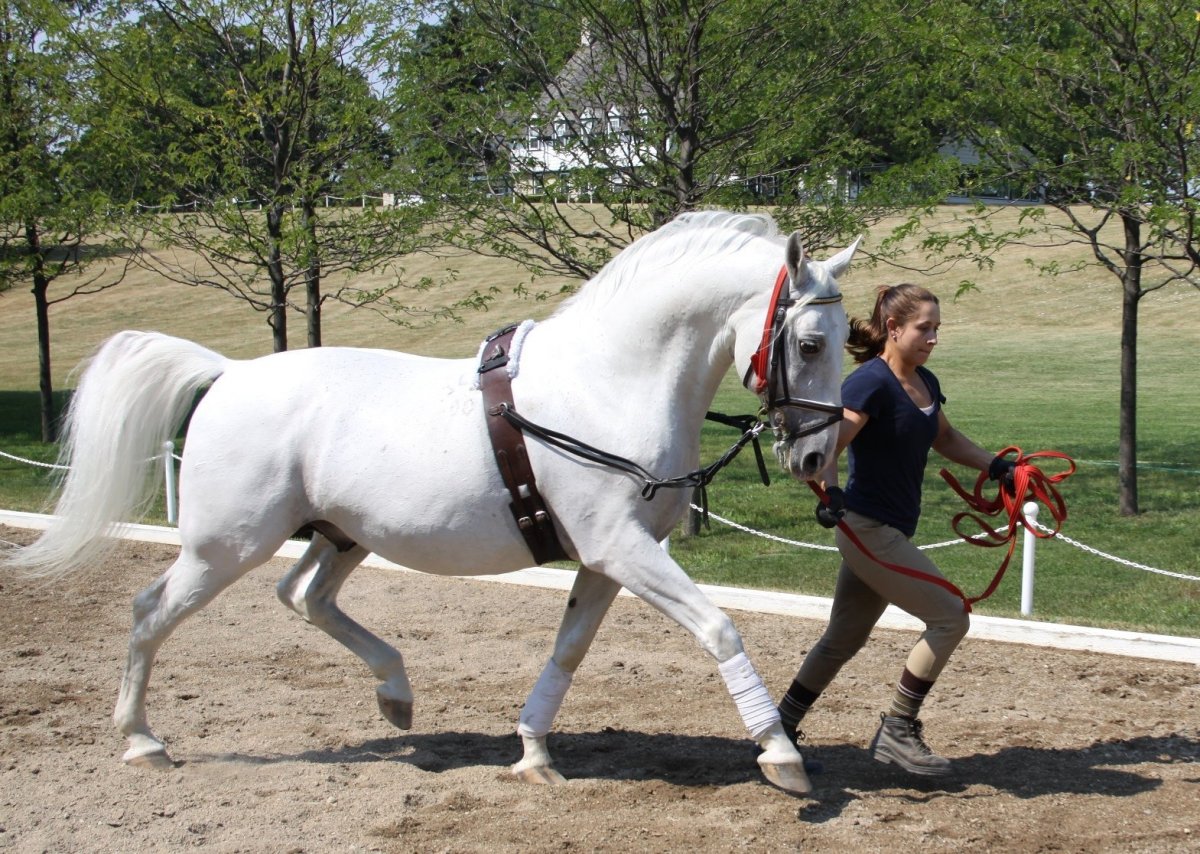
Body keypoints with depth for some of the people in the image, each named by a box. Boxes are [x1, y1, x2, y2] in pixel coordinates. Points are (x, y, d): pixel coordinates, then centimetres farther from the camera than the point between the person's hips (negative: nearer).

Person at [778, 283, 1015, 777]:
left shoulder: (925, 383, 10)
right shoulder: (871, 383, -17)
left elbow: (946, 439, 27)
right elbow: (828, 446, -26)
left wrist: (996, 466, 16)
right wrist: (829, 491, -44)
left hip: (891, 533, 9)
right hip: (868, 531, -9)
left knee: (844, 639, 15)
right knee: (950, 615, -10)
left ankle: (782, 728, 26)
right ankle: (897, 732, -2)